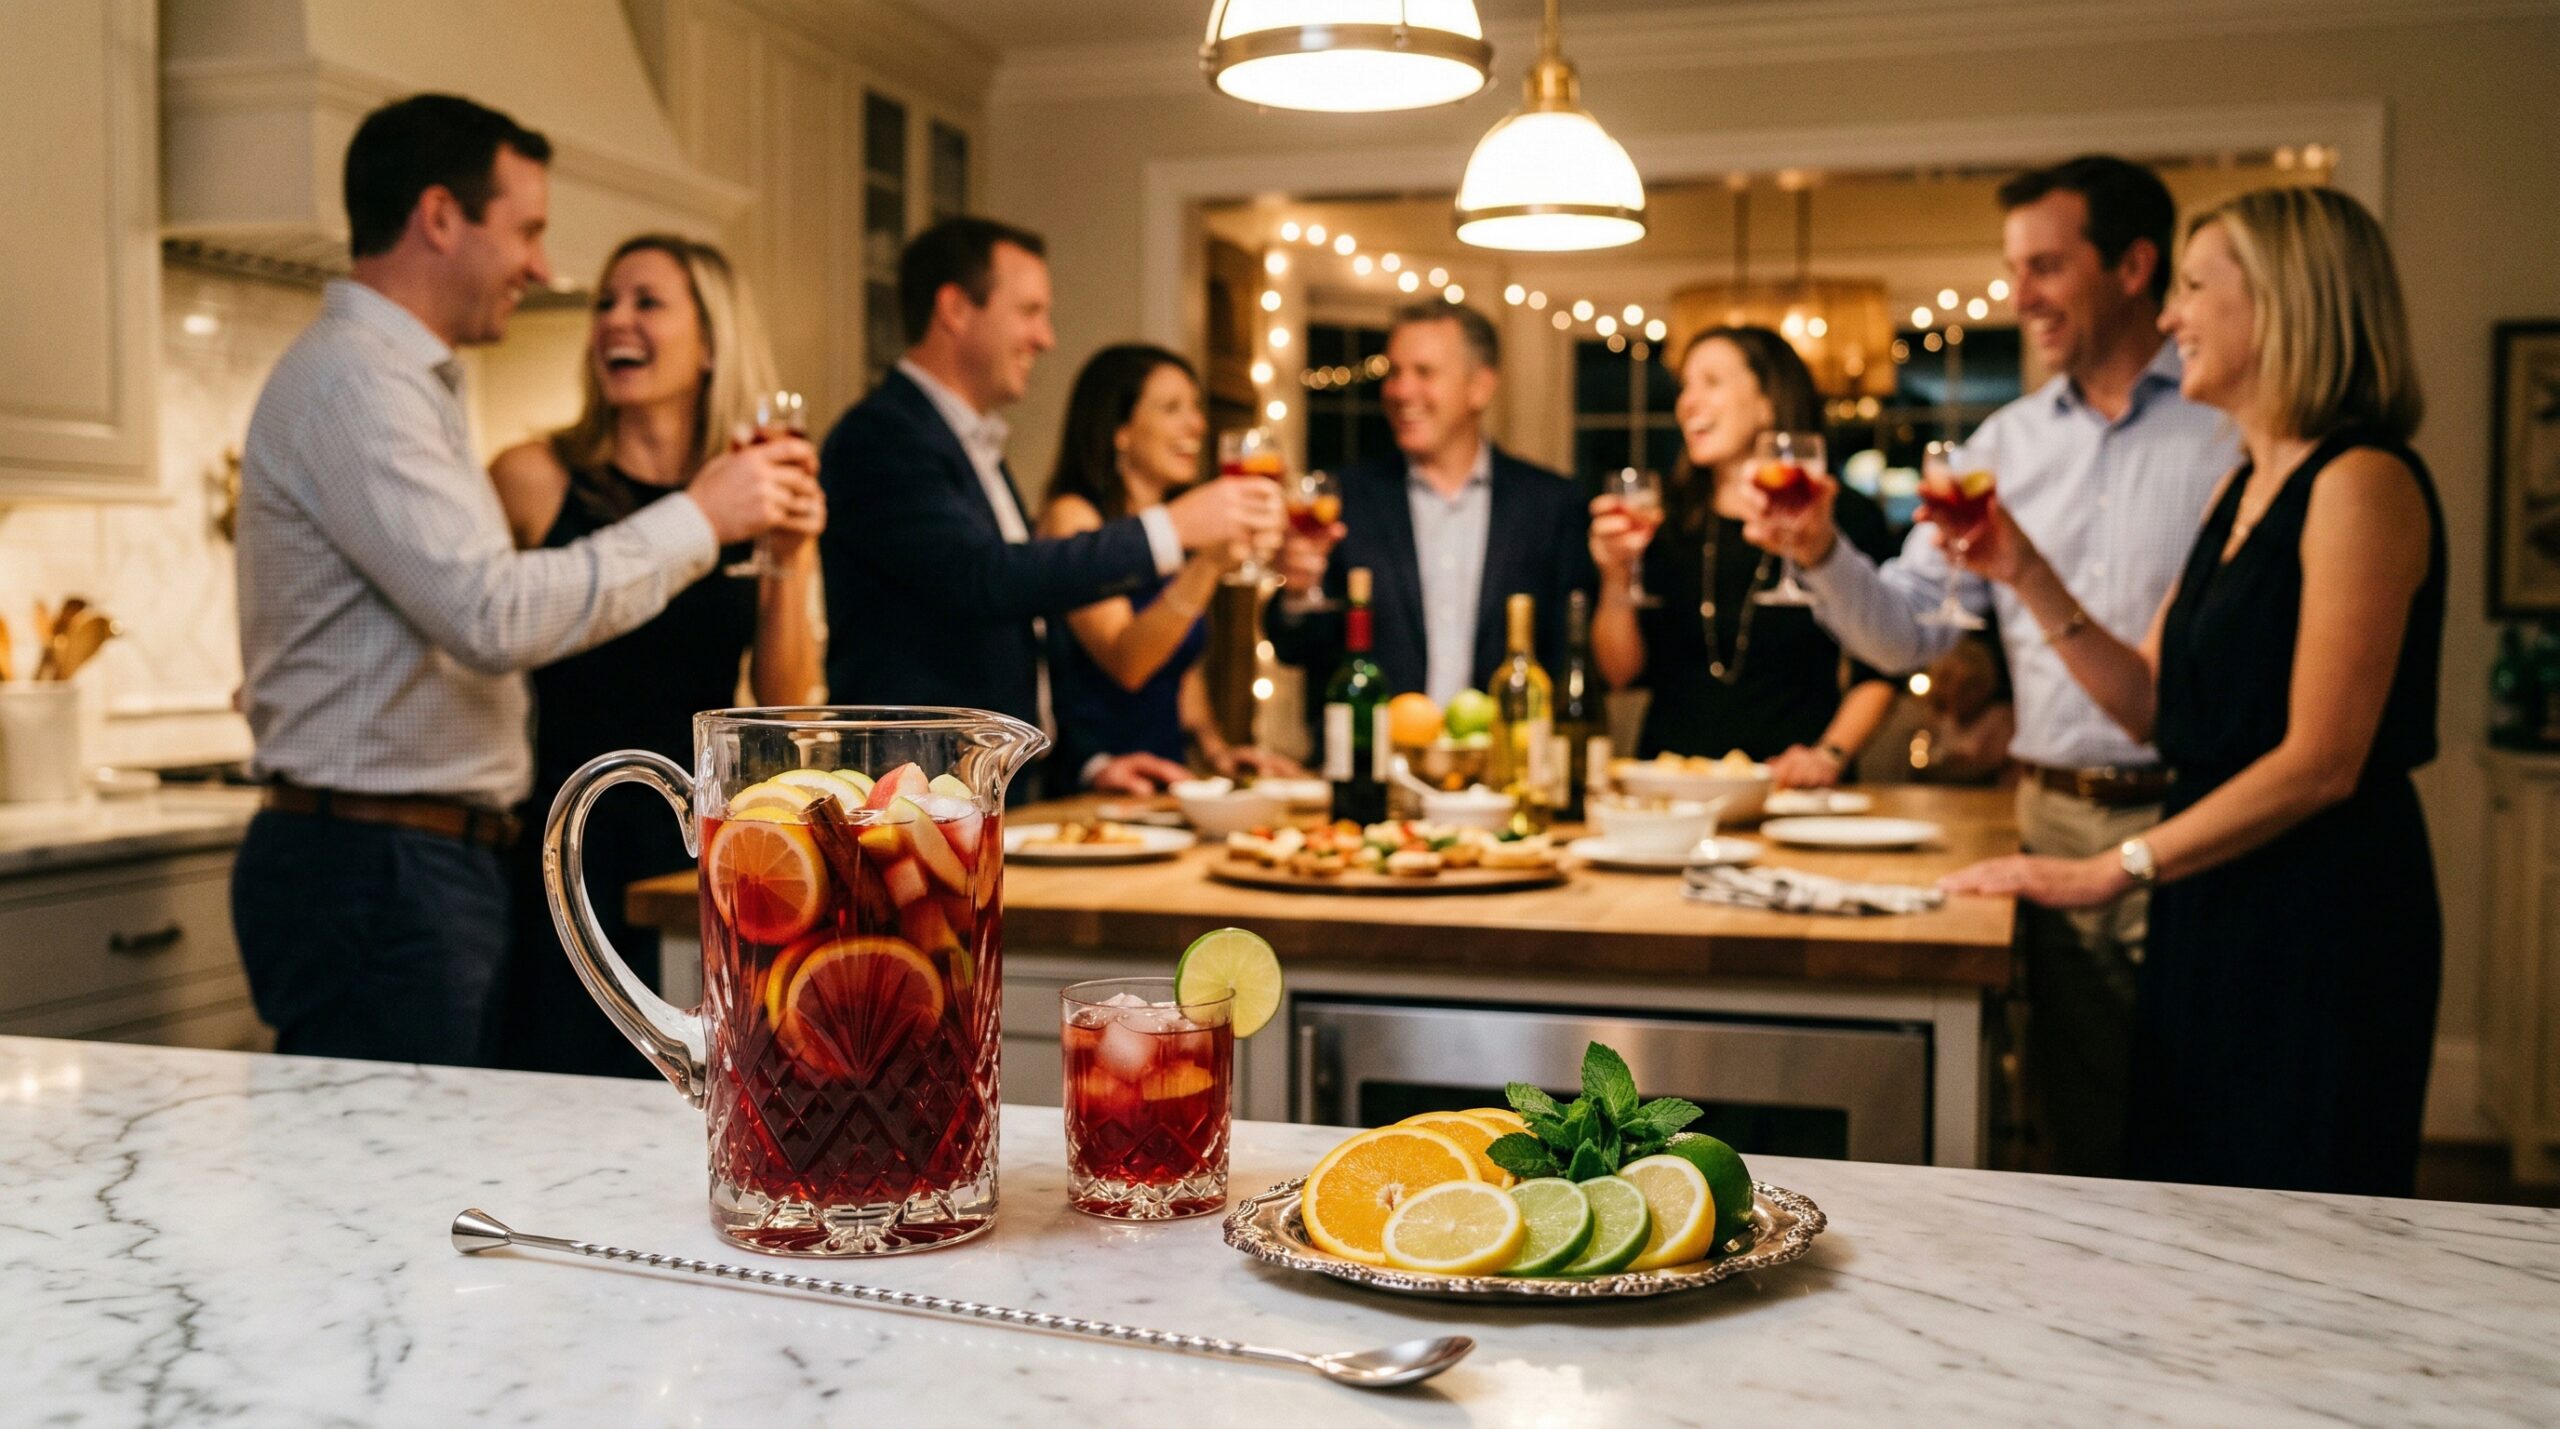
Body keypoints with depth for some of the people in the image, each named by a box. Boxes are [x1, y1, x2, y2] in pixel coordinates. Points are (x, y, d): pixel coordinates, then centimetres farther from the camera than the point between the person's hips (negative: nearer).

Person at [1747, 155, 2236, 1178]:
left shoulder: (2234, 426, -2)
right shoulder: (2006, 444, 13)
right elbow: (1907, 633, 10)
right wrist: (1822, 556, -7)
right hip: (2054, 828, 4)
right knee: (2075, 1144, 11)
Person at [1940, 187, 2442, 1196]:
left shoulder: (2362, 481, -14)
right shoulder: (2243, 488, 14)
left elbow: (2322, 762, -20)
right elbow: (2153, 706, 13)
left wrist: (2114, 870, -18)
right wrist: (2028, 577, 3)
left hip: (2319, 922, -9)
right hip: (2216, 915, 9)